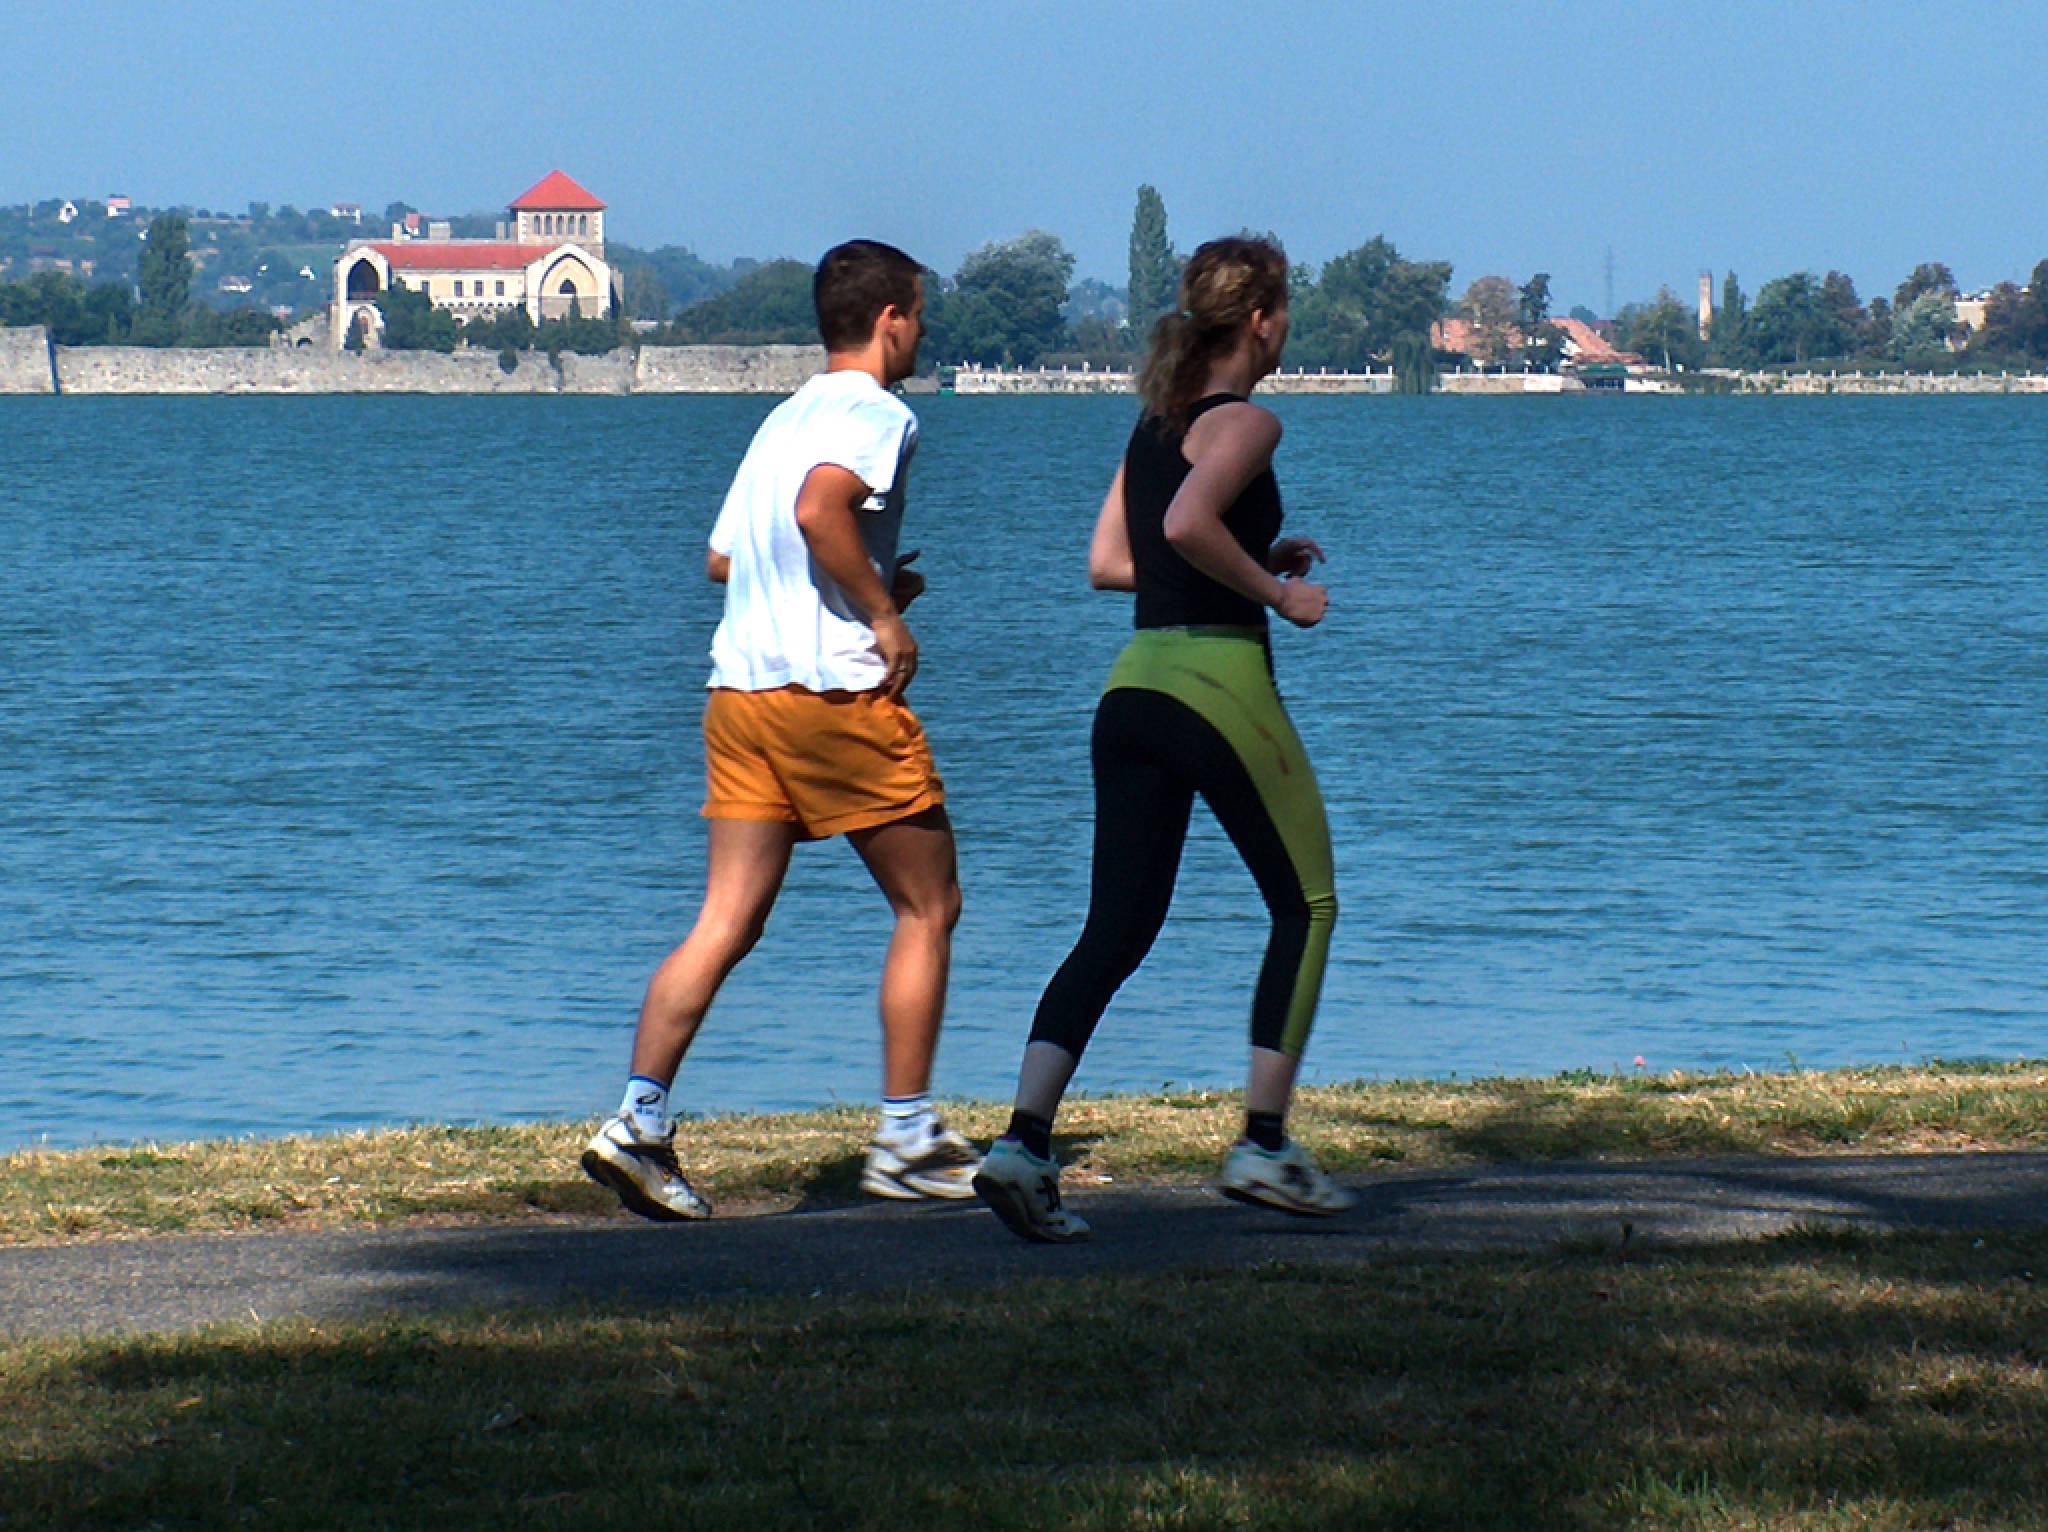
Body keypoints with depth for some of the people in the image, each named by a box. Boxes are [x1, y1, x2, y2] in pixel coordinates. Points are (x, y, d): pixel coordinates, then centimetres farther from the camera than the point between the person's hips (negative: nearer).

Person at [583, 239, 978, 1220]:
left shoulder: (786, 417, 20)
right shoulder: (876, 413, -6)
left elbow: (724, 558, 22)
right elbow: (818, 509, -25)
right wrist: (884, 614, -16)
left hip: (740, 689, 8)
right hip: (835, 691, -8)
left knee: (727, 920, 3)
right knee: (927, 907, 7)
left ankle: (639, 1122, -10)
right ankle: (906, 1139, 8)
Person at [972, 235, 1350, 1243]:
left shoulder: (1155, 423, 15)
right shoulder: (1244, 423, -8)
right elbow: (1187, 523, -25)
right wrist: (1277, 590, -12)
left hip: (1132, 686, 7)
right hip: (1220, 679, -7)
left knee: (1117, 927, 5)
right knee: (1307, 904, 10)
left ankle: (1024, 1141, -10)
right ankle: (1262, 1147, 6)